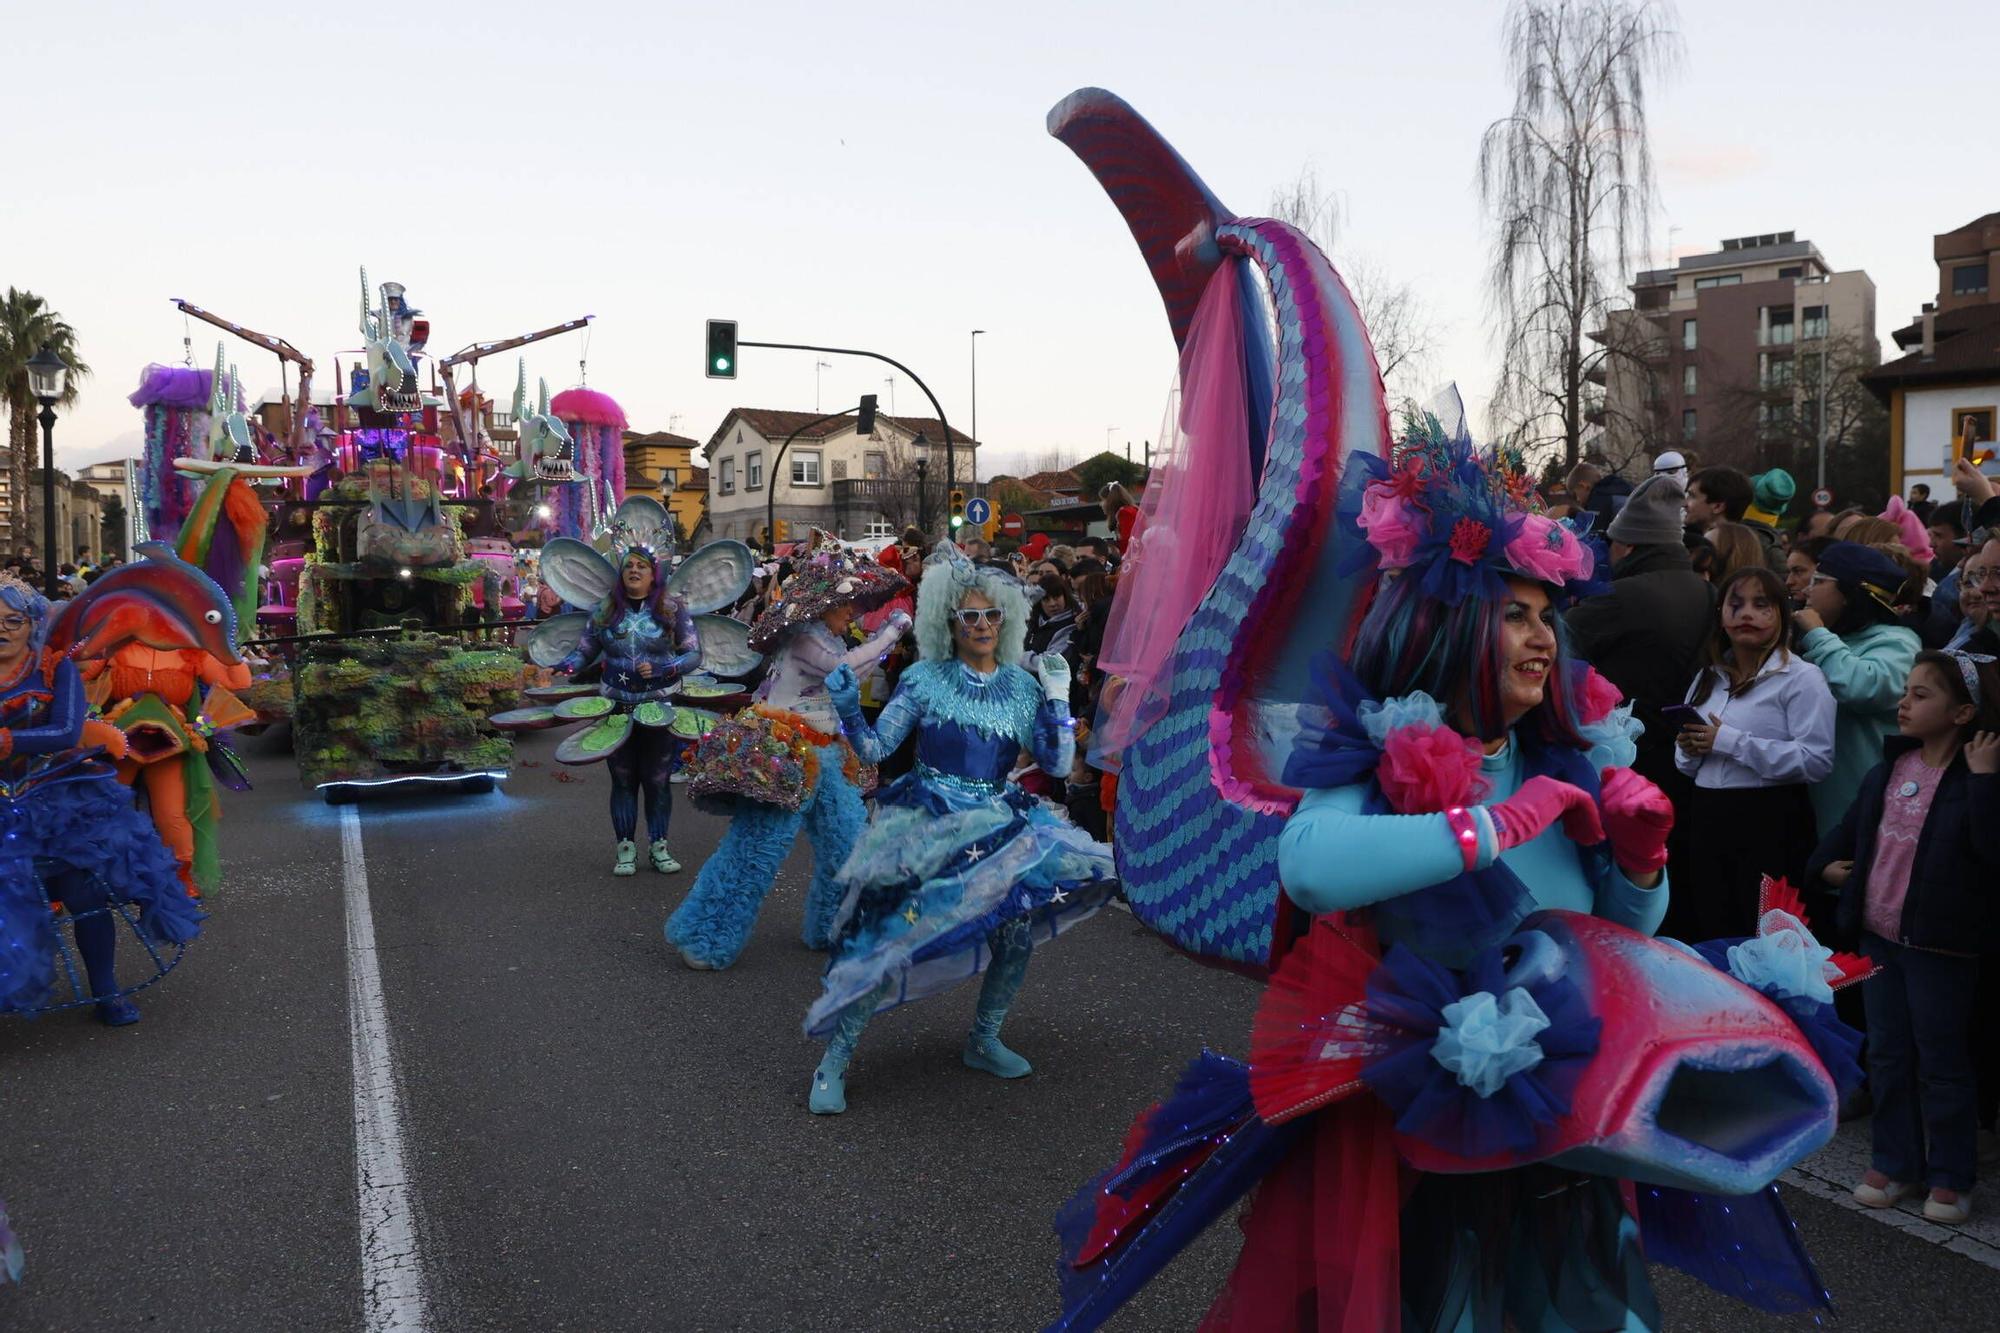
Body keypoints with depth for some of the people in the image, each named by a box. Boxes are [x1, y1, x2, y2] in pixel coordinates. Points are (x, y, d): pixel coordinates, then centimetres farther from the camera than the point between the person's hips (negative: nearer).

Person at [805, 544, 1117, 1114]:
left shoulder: (1022, 685, 7)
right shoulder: (925, 678, -1)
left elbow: (1057, 764, 2)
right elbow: (875, 747, -3)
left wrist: (1058, 697, -5)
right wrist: (848, 709, -20)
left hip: (999, 824, 4)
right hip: (926, 825, -3)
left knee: (1019, 926, -8)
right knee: (892, 936, -11)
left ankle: (983, 1040, 16)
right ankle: (834, 1059, 0)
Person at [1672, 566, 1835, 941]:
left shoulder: (1801, 677, -7)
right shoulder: (1708, 677, 15)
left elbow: (1817, 760, -19)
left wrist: (1731, 742, -19)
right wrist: (1690, 750, -2)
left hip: (1769, 825, -7)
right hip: (1706, 820, 7)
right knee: (1708, 937, 14)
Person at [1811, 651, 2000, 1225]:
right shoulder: (1888, 770, 5)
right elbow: (1853, 824, 20)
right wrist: (1826, 863, 7)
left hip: (1940, 942, -6)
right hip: (1879, 935, 6)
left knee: (1941, 1063, 7)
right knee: (1887, 1055, 15)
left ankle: (1950, 1177, 22)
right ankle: (1895, 1163, 28)